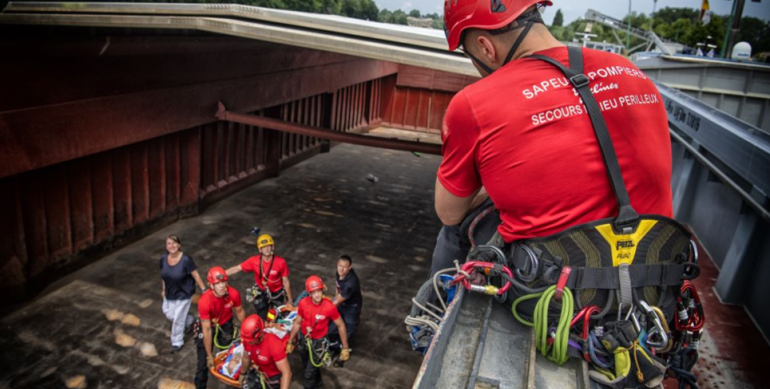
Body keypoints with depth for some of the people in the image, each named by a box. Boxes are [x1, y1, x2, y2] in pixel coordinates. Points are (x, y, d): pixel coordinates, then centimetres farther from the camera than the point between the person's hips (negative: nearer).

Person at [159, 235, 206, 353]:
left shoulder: (186, 260, -26)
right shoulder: (163, 259, -10)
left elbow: (196, 275, -20)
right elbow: (163, 275, 7)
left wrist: (204, 290, -18)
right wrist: (163, 289, 14)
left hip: (183, 294, -6)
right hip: (170, 293, 6)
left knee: (178, 319, 5)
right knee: (169, 313, 19)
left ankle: (177, 342, 28)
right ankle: (189, 320, 46)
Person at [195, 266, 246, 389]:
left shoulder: (233, 294, -29)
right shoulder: (204, 301, -37)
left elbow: (239, 311, -7)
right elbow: (207, 330, -29)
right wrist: (209, 355, -21)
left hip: (225, 324, 2)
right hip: (208, 325, -2)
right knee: (204, 361, 1)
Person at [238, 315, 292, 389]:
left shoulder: (274, 345, -36)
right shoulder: (247, 340, -17)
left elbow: (286, 373, -36)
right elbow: (247, 358, 7)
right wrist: (242, 374, 21)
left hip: (275, 377, -5)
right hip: (260, 373, 6)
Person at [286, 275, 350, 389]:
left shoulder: (329, 307, -29)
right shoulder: (303, 303, -20)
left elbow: (341, 326, -15)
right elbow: (297, 323, -3)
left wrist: (345, 348, -10)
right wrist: (290, 342, 6)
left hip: (319, 342, -4)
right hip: (304, 339, 4)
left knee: (309, 372, 3)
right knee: (308, 365, 27)